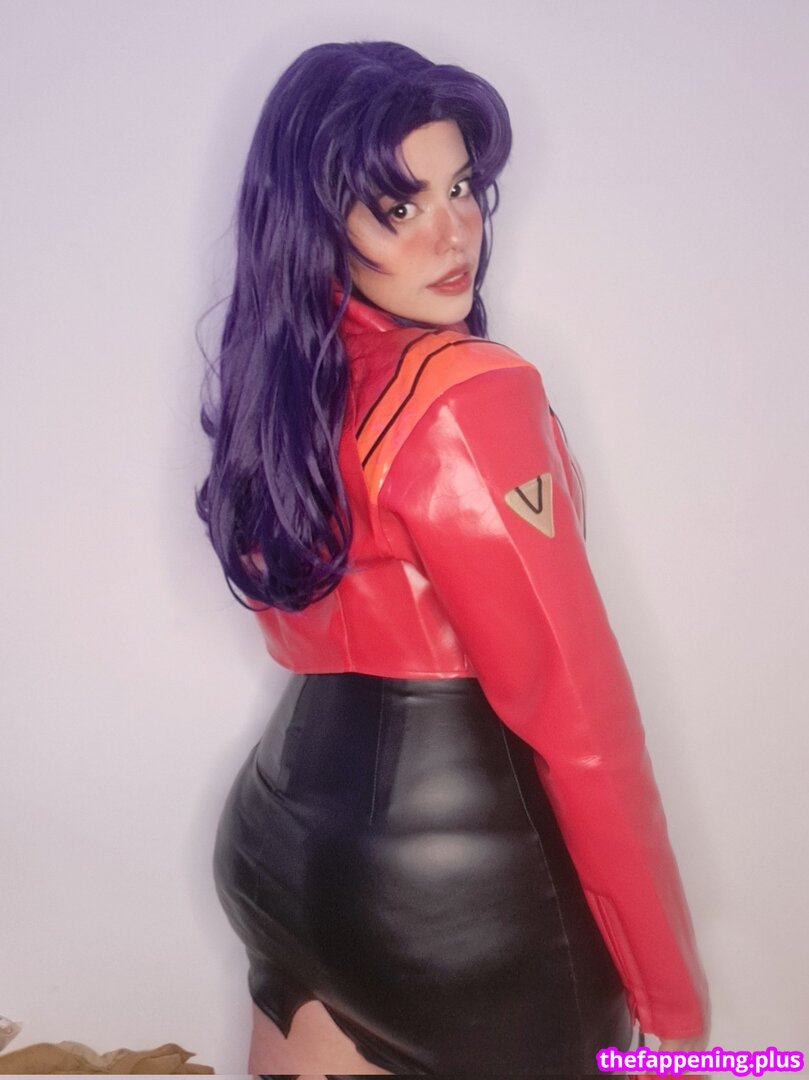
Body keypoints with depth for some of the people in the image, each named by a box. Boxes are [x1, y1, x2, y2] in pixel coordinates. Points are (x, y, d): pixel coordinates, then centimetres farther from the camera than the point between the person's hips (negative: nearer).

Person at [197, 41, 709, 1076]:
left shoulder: (277, 381, 4)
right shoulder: (468, 397, -22)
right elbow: (577, 718, -22)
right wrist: (670, 995, -14)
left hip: (283, 828, 7)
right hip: (459, 871, -7)